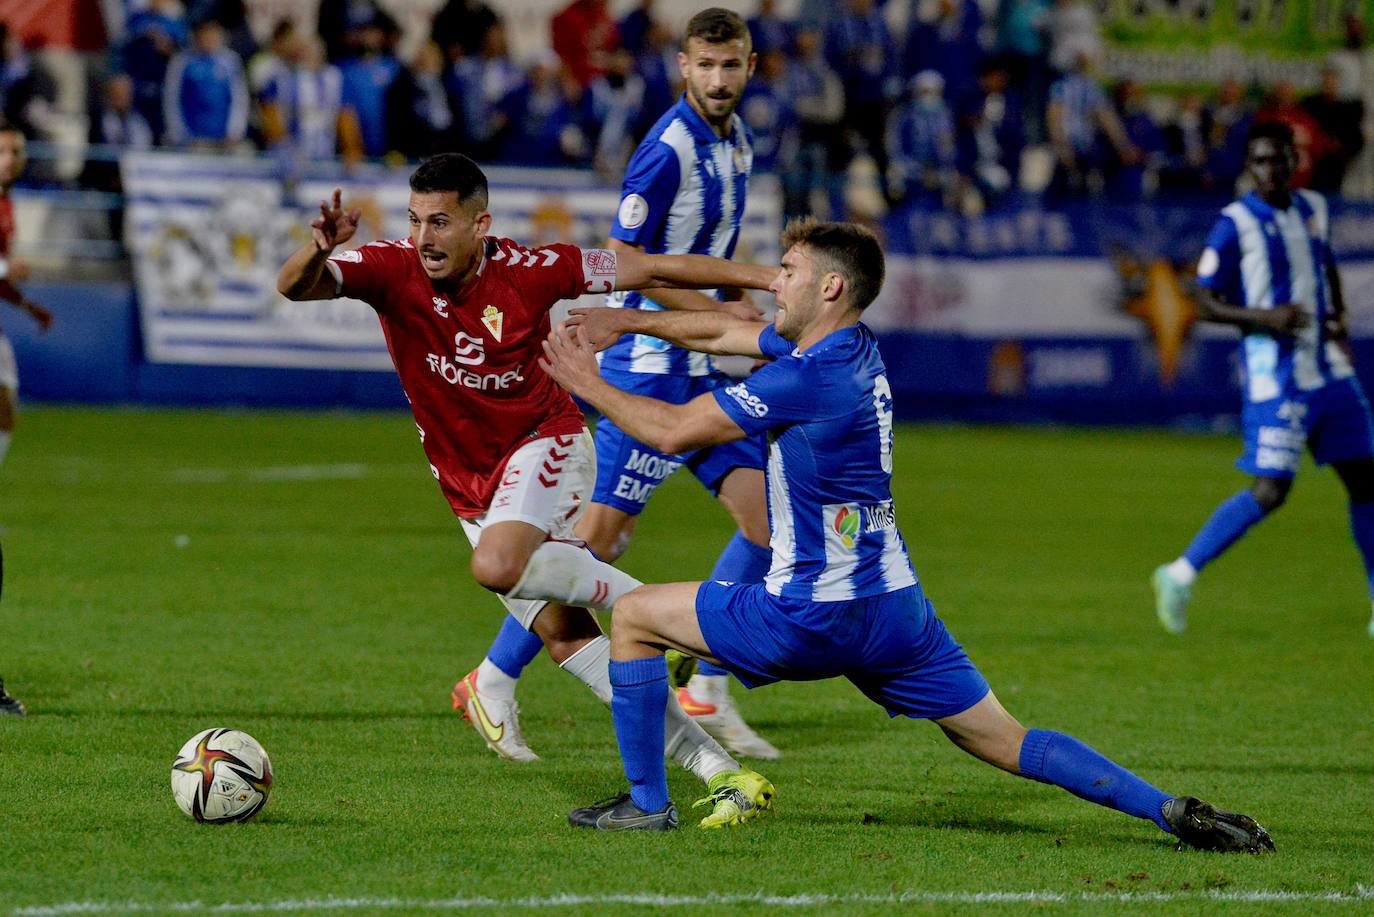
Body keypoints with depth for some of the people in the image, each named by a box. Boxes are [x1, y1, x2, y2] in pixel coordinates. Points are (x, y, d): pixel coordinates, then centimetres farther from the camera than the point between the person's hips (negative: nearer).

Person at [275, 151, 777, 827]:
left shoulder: (527, 271, -16)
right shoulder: (394, 270, -12)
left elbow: (649, 269, -8)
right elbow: (295, 287, -25)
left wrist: (765, 279, -8)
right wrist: (317, 251, -49)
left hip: (545, 443, -4)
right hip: (473, 489, 4)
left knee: (498, 565, -35)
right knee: (565, 639, -5)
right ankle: (718, 771, -4)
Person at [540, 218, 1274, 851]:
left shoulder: (809, 378, -18)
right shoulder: (847, 347, 9)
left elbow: (675, 430, -14)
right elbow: (724, 330, 23)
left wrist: (587, 383, -1)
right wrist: (625, 322, 20)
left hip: (814, 618, -8)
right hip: (894, 611, 8)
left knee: (634, 615, 9)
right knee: (1008, 744, 8)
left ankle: (646, 802, 13)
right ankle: (1165, 808, -6)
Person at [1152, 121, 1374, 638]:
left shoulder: (1314, 209, 10)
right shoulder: (1235, 224, -9)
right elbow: (1206, 303, -8)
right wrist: (1264, 317, -22)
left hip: (1329, 370, 7)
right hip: (1275, 377, -7)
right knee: (1271, 490, -15)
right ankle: (1181, 575, -6)